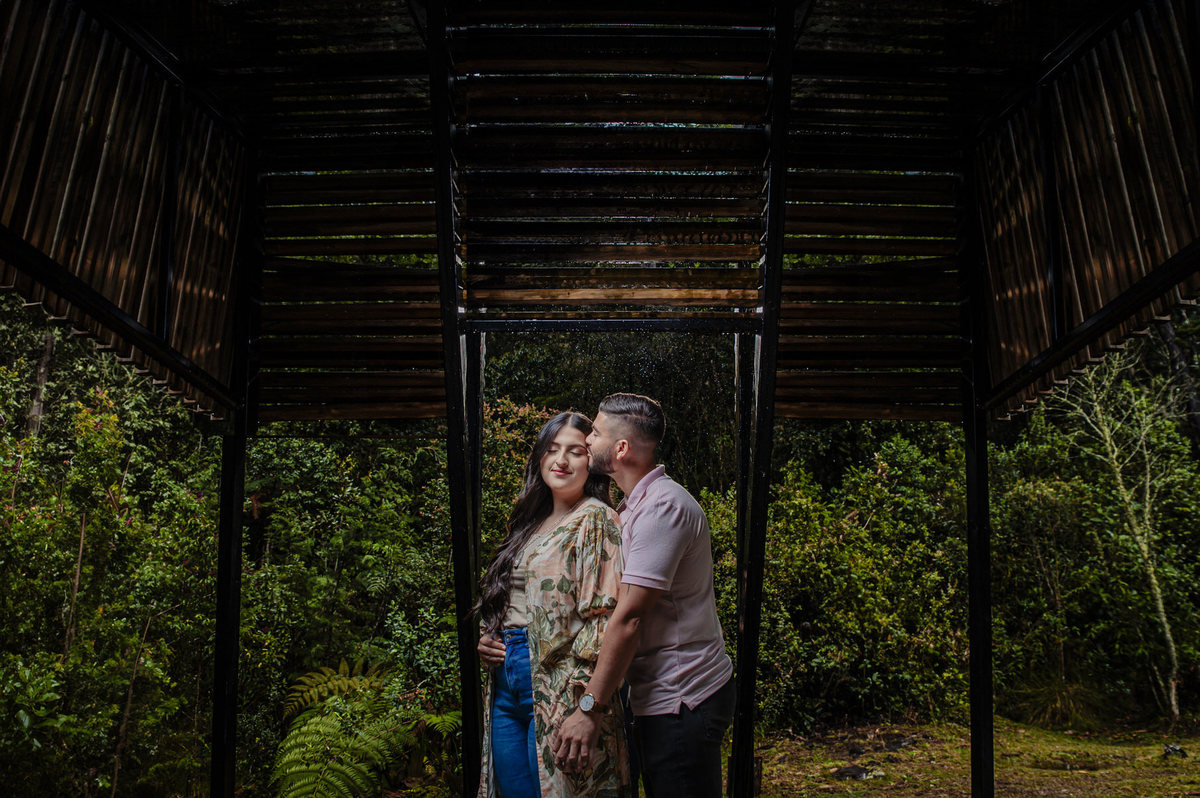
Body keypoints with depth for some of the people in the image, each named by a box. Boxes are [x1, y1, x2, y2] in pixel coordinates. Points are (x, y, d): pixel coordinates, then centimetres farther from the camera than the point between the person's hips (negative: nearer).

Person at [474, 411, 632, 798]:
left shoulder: (595, 520, -8)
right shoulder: (533, 522, 16)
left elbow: (603, 616, -16)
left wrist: (585, 707, -22)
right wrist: (485, 637, 5)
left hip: (553, 685, -7)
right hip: (505, 685, 8)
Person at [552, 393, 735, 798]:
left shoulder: (662, 506, -20)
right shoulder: (636, 504, 13)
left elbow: (629, 617, -24)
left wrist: (589, 709, -22)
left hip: (683, 701, -10)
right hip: (662, 695, 10)